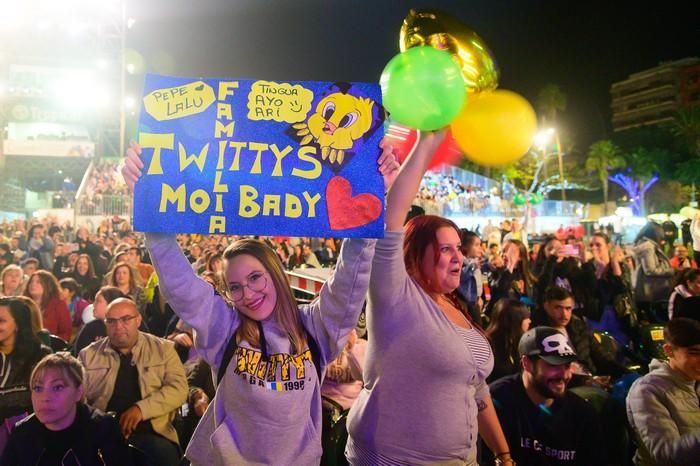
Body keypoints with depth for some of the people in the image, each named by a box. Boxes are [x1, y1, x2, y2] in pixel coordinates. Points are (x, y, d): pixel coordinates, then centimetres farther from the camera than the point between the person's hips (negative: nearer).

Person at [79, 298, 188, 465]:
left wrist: (141, 408, -14)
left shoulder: (163, 349, 9)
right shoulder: (88, 355, 14)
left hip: (150, 432, -1)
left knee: (164, 452, -32)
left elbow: (178, 388, -1)